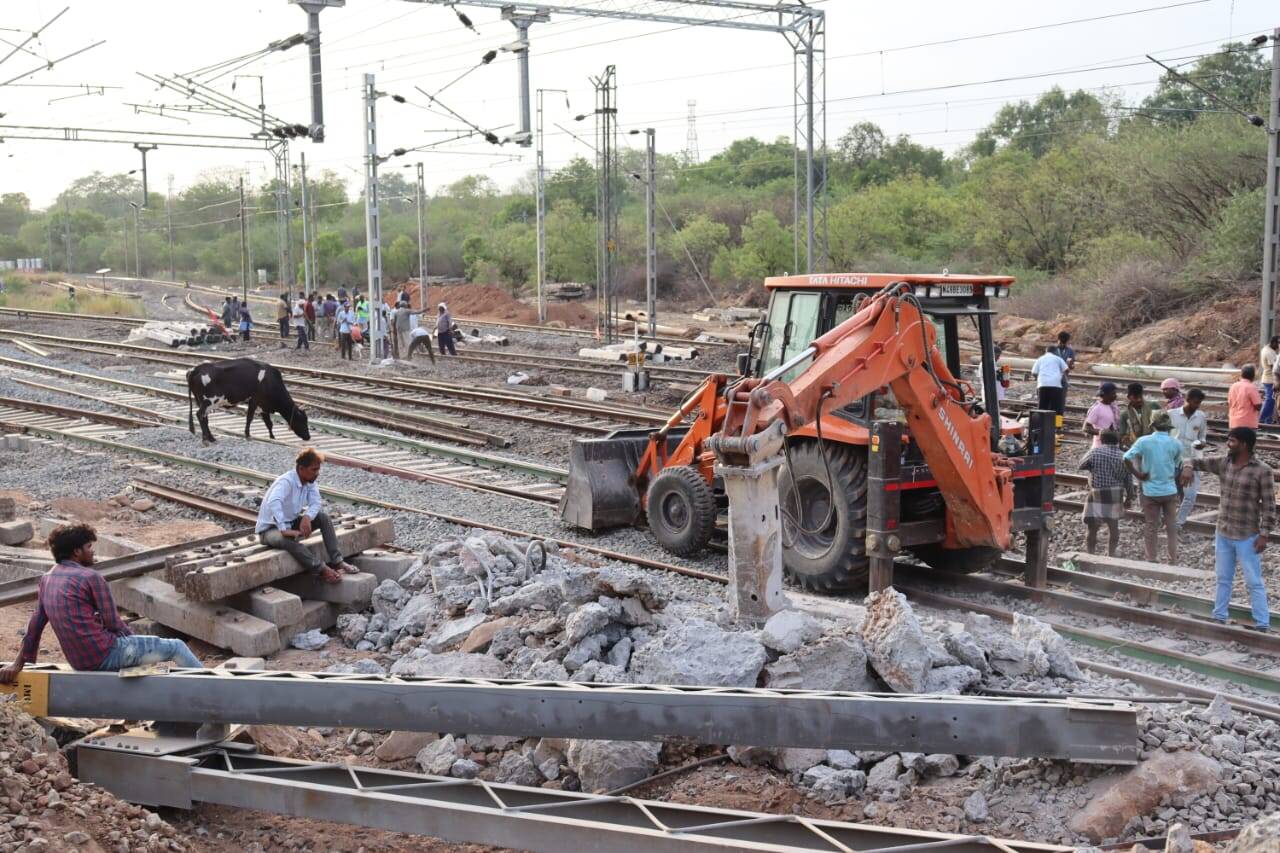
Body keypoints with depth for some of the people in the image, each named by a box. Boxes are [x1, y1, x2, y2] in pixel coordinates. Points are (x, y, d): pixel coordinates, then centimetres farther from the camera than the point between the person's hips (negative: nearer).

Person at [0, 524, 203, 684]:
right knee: (176, 647, 3)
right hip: (106, 655, -8)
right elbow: (112, 623, -12)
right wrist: (133, 637, 7)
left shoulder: (46, 579, 8)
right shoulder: (90, 577, -14)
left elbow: (35, 624, 11)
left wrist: (19, 663, 16)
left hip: (79, 662, 9)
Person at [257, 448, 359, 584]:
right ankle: (322, 570, -36)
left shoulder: (310, 482, -3)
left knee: (323, 518, -9)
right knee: (288, 539, -39)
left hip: (291, 524, 8)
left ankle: (337, 561, -15)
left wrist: (307, 517, -31)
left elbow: (316, 503, -9)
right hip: (270, 530, -8)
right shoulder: (286, 482, -27)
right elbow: (273, 503, -45)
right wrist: (284, 530, -51)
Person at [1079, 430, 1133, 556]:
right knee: (1113, 526, 17)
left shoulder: (1095, 452, -7)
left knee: (1092, 528, 3)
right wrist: (1129, 497, 16)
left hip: (1097, 495, -4)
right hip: (1116, 497, 4)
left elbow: (1081, 465, 7)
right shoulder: (1123, 457, 4)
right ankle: (1111, 554, 24)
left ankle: (1091, 554, 5)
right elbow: (1129, 480, 5)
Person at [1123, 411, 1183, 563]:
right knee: (1171, 526, 13)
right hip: (1170, 490, 1)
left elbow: (1127, 458, -20)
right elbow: (1176, 466, 3)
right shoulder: (1176, 443, -5)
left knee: (1150, 527, 10)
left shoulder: (1143, 441, -9)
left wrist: (1137, 474, -9)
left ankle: (1151, 560, 17)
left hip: (1150, 491, -1)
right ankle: (1173, 560, 17)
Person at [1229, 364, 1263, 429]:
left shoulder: (1233, 386, 5)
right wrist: (1259, 398, 5)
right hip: (1248, 424, -6)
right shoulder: (1251, 387, -13)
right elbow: (1258, 406, -12)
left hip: (1234, 423, 6)